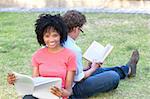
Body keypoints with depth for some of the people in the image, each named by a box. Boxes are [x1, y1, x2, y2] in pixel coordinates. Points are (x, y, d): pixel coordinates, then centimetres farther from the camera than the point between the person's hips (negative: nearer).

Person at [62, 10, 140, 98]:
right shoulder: (75, 49, -30)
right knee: (113, 76, -1)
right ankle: (128, 69, 34)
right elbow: (79, 78, -23)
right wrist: (93, 69, -5)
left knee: (99, 70, 27)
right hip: (74, 89, -9)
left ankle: (127, 69, 48)